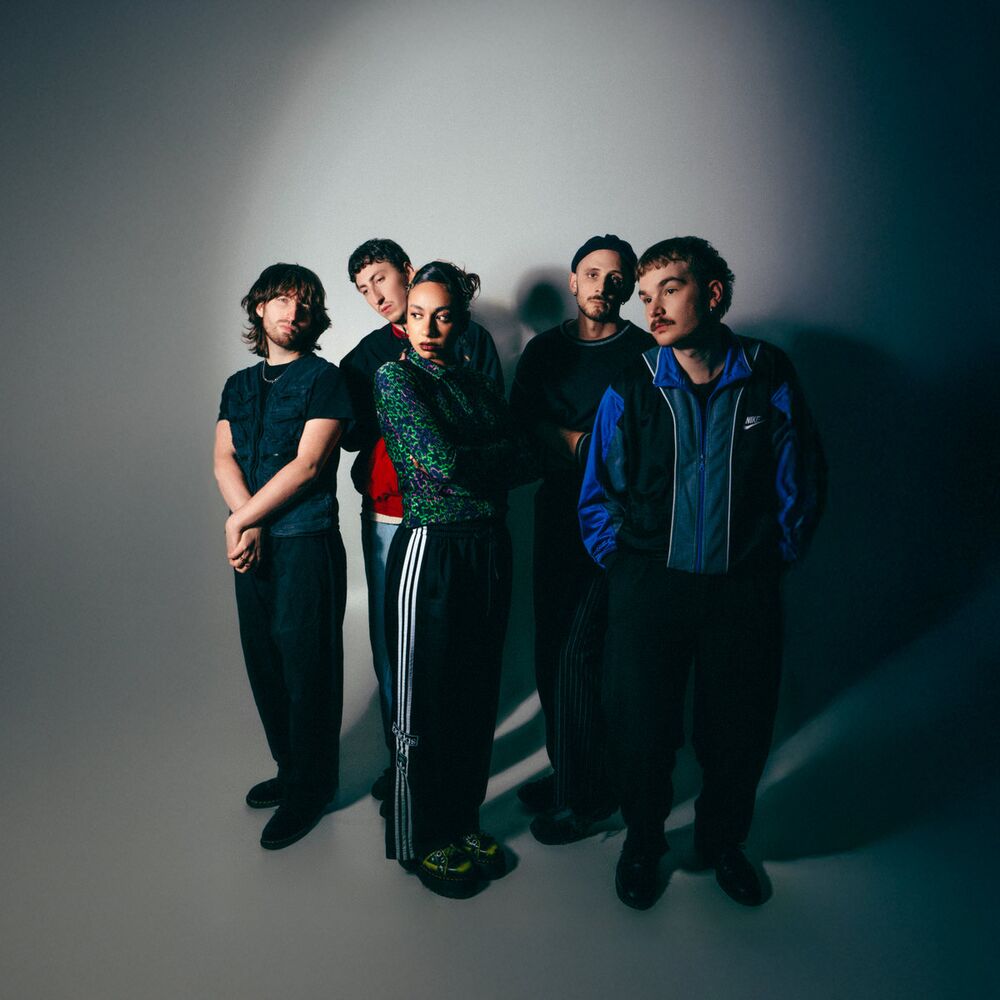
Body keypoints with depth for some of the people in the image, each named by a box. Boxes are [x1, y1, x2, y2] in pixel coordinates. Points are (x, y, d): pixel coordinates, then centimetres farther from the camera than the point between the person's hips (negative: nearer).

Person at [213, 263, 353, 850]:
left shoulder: (323, 378, -3)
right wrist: (250, 525, -13)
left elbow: (306, 465, -12)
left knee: (308, 669, 2)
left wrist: (239, 520, -10)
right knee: (265, 665, 13)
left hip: (307, 543, -6)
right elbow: (224, 460, 5)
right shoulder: (239, 386, 15)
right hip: (251, 544, 6)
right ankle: (290, 769, 32)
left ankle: (311, 789, 19)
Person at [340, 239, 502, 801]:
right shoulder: (367, 355, 16)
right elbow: (352, 435, 5)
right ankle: (403, 757, 22)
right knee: (391, 643, 6)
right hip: (387, 517, 3)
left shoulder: (471, 339, 7)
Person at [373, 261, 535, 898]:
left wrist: (466, 463, -11)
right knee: (425, 703, 6)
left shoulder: (480, 383, 12)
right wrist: (497, 453, -3)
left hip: (490, 548, 6)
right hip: (430, 552, -5)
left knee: (477, 695, 15)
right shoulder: (396, 377, -5)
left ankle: (464, 822, 34)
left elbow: (527, 464, 2)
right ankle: (422, 840, 26)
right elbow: (440, 461, -19)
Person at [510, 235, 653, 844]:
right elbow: (519, 422, 4)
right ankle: (566, 771, 28)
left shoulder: (644, 353, 0)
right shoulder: (544, 349, 14)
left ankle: (586, 795, 10)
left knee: (578, 653, -7)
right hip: (556, 515, 5)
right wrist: (577, 440, -11)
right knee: (551, 651, 10)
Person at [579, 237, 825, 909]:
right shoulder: (630, 387, -4)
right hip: (650, 584, 0)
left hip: (745, 587, 1)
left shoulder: (770, 378, -3)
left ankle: (723, 841, 41)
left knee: (739, 728, 12)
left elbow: (801, 486, 5)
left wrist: (774, 561, 5)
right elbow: (597, 495, 5)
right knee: (641, 726, 7)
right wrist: (624, 564, 3)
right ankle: (642, 842, 36)